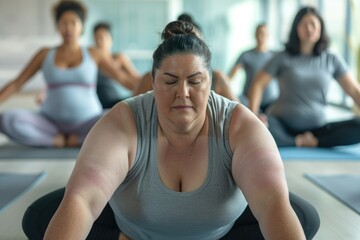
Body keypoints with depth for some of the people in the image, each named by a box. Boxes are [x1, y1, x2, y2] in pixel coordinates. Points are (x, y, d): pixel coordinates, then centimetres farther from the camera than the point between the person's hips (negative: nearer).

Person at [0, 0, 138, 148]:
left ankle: (76, 140, -15)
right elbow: (16, 84, 8)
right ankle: (59, 141, -18)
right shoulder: (45, 54, 8)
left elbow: (123, 79, 3)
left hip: (87, 123, -1)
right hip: (52, 123, 1)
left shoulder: (93, 54, 6)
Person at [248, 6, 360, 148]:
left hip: (315, 128, 2)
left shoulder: (332, 60, 7)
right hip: (282, 124, -1)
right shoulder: (283, 58, 3)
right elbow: (258, 84, -1)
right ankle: (302, 142, -21)